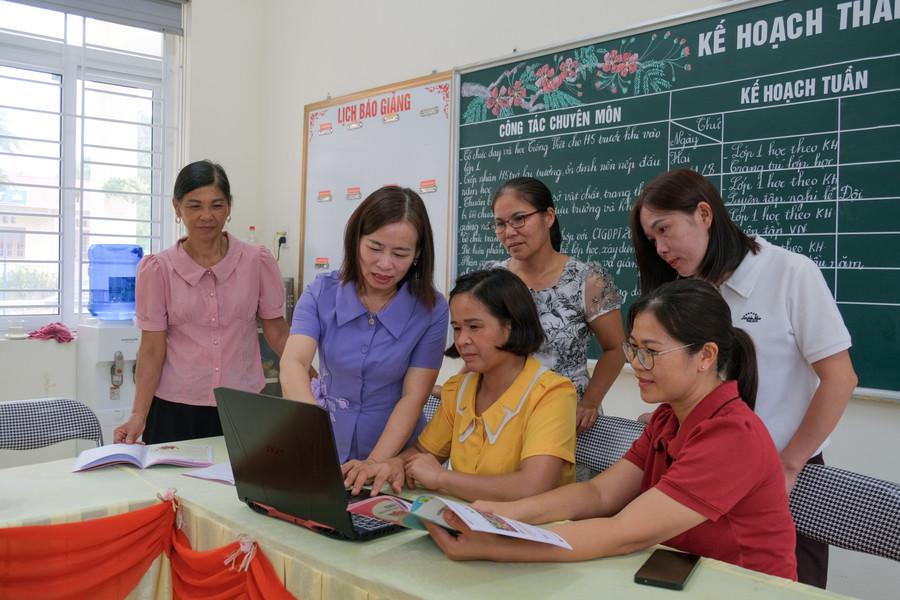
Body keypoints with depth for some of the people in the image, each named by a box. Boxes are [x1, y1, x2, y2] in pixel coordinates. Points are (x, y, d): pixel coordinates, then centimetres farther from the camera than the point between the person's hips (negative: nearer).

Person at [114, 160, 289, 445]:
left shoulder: (258, 261, -2)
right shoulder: (157, 269, -3)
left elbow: (278, 333, 3)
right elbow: (152, 348, -2)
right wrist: (139, 416, -10)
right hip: (176, 410, 0)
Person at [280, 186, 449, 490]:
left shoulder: (431, 309, -8)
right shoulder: (322, 292, -5)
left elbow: (413, 397, -10)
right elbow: (293, 364, -19)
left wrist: (375, 462, -23)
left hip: (393, 455, -1)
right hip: (325, 449, 2)